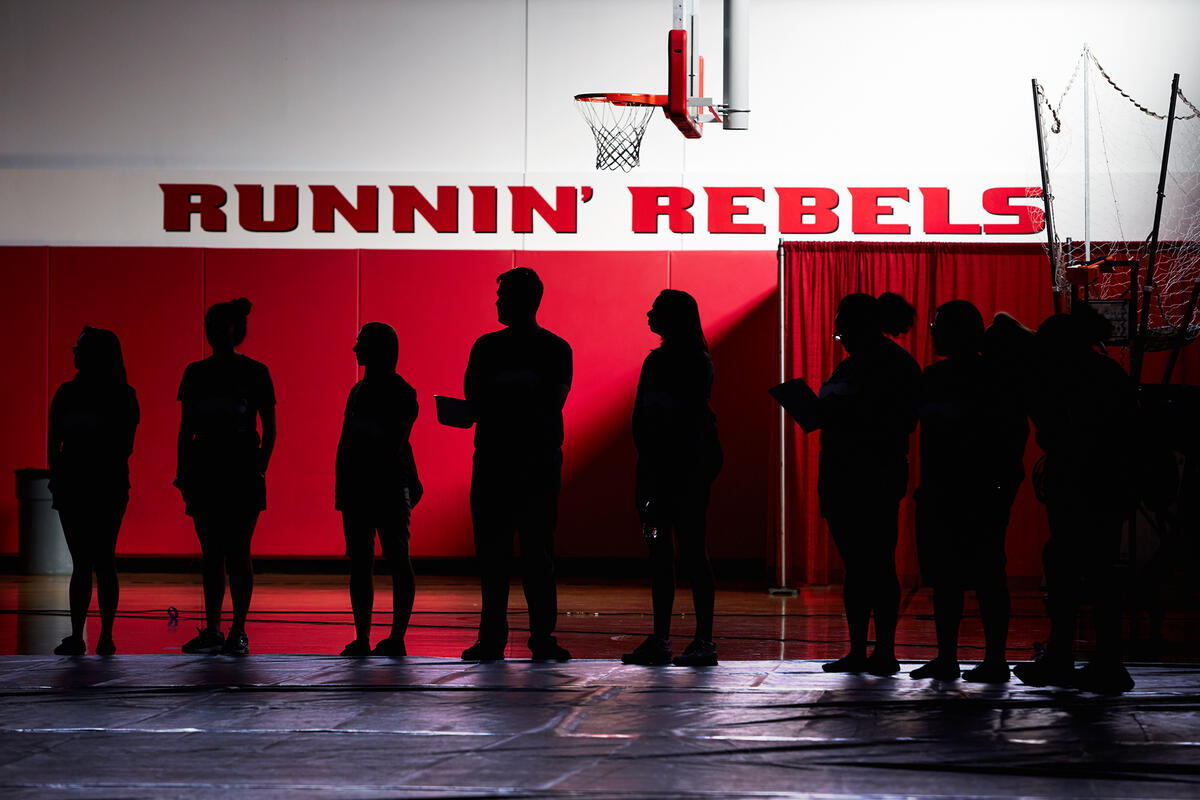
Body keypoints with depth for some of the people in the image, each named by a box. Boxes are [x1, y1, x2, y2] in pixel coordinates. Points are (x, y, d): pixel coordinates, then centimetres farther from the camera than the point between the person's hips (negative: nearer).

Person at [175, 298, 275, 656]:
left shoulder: (255, 373, -1)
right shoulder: (196, 374, 8)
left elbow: (269, 428, 2)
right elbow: (186, 428, 11)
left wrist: (260, 469, -6)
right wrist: (183, 472, 4)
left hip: (243, 475, -3)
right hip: (205, 473, 3)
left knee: (238, 554, -2)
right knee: (211, 556, 5)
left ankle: (239, 632, 3)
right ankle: (212, 631, 9)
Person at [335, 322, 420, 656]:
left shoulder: (401, 393, -5)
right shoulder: (359, 390, 17)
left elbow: (395, 444, -12)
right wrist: (342, 487, 14)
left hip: (389, 487, -7)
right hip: (356, 487, 7)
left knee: (398, 560, -4)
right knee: (360, 563, 5)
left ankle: (397, 638, -4)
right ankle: (362, 638, 6)